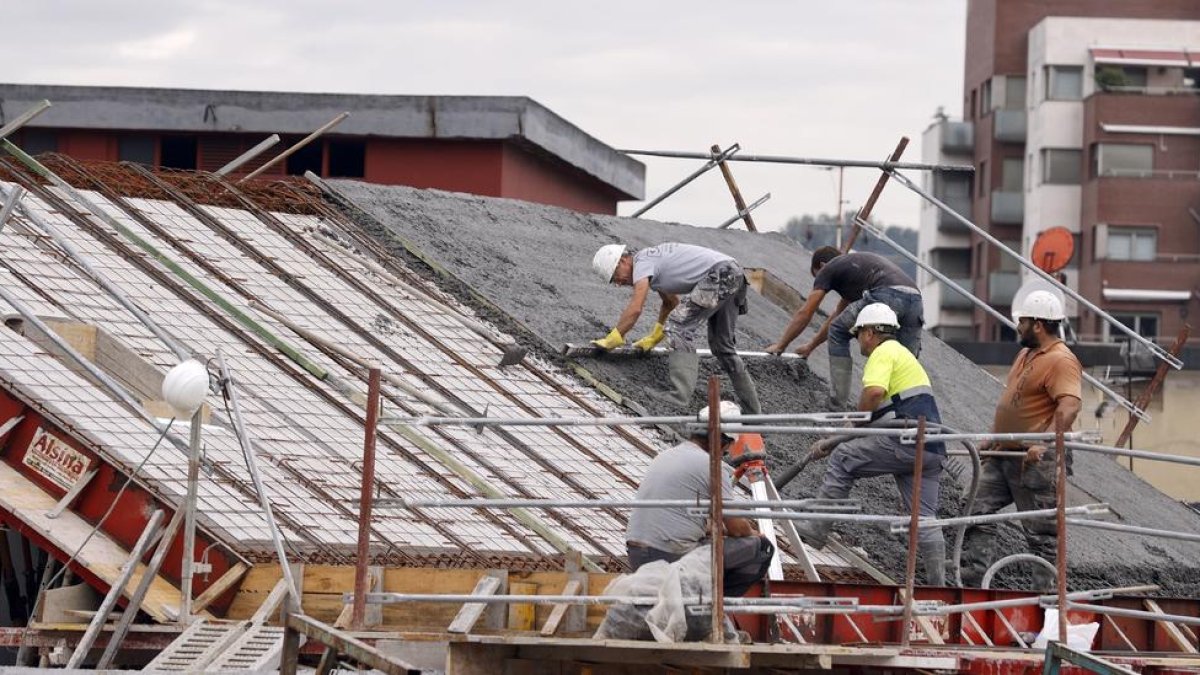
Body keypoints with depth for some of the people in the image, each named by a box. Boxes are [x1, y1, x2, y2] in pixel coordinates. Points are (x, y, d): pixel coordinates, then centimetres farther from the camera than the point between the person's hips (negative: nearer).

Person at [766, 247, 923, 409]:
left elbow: (805, 314, 22)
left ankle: (839, 404, 13)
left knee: (838, 333, 15)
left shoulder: (828, 269, 21)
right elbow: (838, 315, 52)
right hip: (915, 300, 7)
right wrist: (811, 346, 59)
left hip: (885, 297, -7)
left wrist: (781, 345, 34)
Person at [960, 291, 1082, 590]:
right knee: (977, 515, 5)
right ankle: (971, 584, 6)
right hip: (1003, 455, 10)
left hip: (1035, 460, -10)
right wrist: (994, 437, 25)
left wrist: (1044, 442, -38)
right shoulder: (1026, 354, 17)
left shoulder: (1061, 361, -16)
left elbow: (1070, 406, -29)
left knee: (1042, 533, -4)